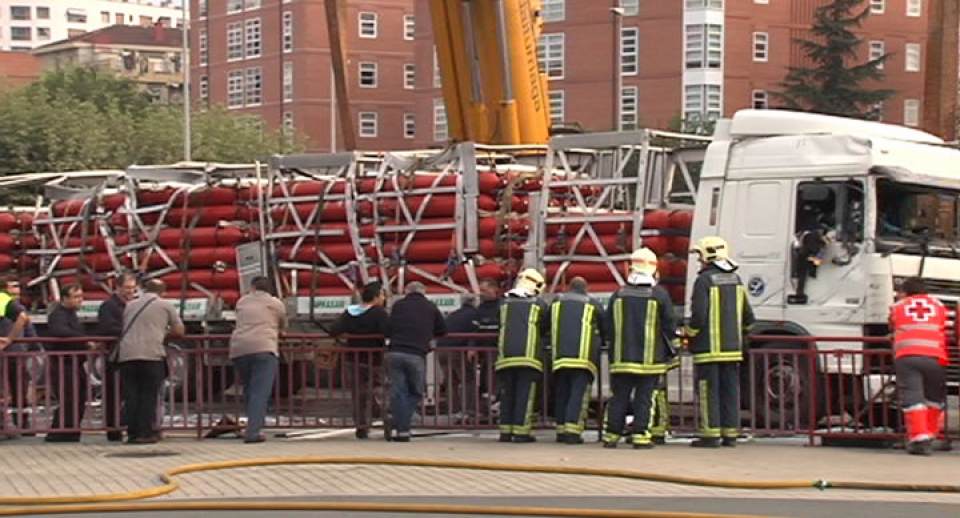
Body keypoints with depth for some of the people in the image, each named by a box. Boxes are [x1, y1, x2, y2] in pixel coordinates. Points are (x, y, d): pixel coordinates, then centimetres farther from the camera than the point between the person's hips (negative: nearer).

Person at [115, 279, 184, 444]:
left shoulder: (130, 305, 21)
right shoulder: (165, 305, 11)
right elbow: (179, 331, 11)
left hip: (126, 355, 3)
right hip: (152, 355, -3)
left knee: (131, 396, 5)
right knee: (149, 395, 1)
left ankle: (132, 433, 4)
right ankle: (146, 432, -2)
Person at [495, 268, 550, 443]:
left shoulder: (505, 303, 13)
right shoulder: (539, 305, 6)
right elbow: (545, 330, 16)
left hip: (506, 354, 3)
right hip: (528, 355, -3)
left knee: (507, 394, 9)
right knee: (525, 394, -3)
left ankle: (505, 431, 10)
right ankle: (520, 432, -7)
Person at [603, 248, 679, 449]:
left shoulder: (618, 295, 3)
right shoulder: (660, 295, -5)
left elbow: (609, 326, 10)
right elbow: (669, 325, 0)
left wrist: (613, 349, 23)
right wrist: (672, 351, 15)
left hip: (622, 357, 3)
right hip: (650, 357, -3)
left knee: (619, 397, 8)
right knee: (645, 398, 1)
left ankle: (611, 435, 8)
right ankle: (641, 435, -3)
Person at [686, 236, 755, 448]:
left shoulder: (704, 280, -11)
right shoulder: (735, 279, 11)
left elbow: (698, 316, -18)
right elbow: (748, 317, 14)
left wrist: (689, 333, 0)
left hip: (709, 347, -6)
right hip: (732, 347, 6)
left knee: (709, 392, -3)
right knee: (730, 391, 9)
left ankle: (710, 435, -5)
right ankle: (730, 434, 10)